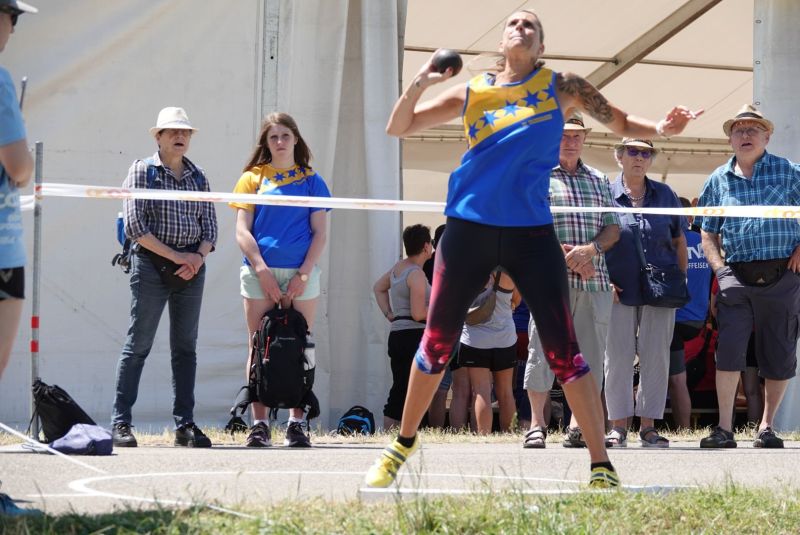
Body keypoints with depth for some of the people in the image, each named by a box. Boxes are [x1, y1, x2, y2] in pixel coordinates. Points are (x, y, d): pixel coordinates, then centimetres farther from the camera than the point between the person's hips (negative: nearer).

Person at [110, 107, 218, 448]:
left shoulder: (198, 177, 14)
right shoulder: (141, 171, 0)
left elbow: (210, 226, 13)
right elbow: (134, 227, -8)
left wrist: (199, 255, -8)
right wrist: (175, 256, -11)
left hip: (191, 268, 5)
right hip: (152, 265, -5)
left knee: (186, 346, 6)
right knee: (138, 345, -6)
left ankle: (185, 425, 9)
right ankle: (120, 423, -4)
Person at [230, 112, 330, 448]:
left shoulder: (311, 181, 10)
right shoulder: (253, 178, 9)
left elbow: (320, 233, 6)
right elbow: (242, 232, 3)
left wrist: (303, 275, -6)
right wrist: (263, 272, -8)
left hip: (301, 273, 0)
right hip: (259, 272, 0)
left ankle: (297, 423, 1)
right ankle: (259, 424, 0)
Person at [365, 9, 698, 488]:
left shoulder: (560, 88, 7)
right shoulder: (472, 92, 9)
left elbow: (622, 122, 14)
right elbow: (398, 128, 11)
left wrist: (661, 129, -7)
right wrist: (421, 83, -7)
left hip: (531, 232, -1)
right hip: (469, 228, 1)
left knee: (563, 350, -7)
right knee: (437, 343, 6)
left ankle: (602, 467, -4)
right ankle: (403, 444, 25)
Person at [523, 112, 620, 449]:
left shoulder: (599, 181, 20)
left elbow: (613, 228, 13)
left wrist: (590, 250, -7)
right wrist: (565, 256, -12)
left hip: (594, 280, 4)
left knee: (591, 352, 0)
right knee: (543, 348, -6)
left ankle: (578, 425, 6)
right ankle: (537, 424, 3)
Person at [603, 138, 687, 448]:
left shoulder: (665, 195, 10)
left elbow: (679, 241, 16)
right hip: (619, 291, -2)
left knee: (656, 358, 2)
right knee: (617, 358, -1)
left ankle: (649, 426, 8)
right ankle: (618, 426, 4)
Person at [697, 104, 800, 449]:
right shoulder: (719, 180, 10)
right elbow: (708, 232, 15)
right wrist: (719, 267, 2)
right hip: (738, 277, 1)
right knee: (729, 349, -12)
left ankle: (766, 427, 16)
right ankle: (724, 429, -9)